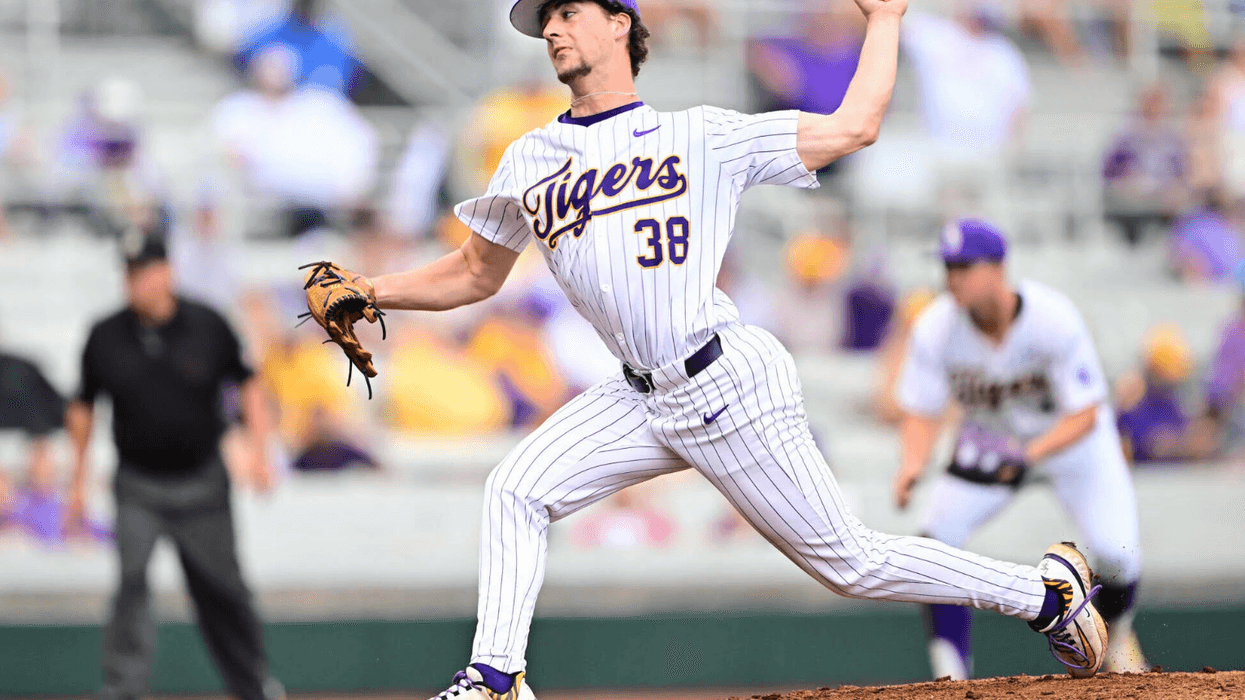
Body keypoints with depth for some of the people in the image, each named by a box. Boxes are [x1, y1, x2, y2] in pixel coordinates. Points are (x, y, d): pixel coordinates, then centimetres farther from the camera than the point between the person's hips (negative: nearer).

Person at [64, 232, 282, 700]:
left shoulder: (207, 326, -7)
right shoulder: (105, 337, -6)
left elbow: (246, 384, 5)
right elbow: (83, 406, 8)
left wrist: (259, 451, -4)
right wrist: (79, 478, 8)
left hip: (202, 483, 0)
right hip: (138, 489, 0)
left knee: (222, 589, 9)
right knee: (132, 580, -20)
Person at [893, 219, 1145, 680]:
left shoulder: (1054, 320, -33)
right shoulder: (935, 329, -25)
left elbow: (1084, 416, -30)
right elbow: (922, 413, -15)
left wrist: (1029, 456, -47)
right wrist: (913, 465, -37)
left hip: (1069, 433, -2)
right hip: (991, 435, 2)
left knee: (1116, 549, -17)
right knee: (936, 538, -20)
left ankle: (1116, 633, 19)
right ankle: (951, 676, -12)